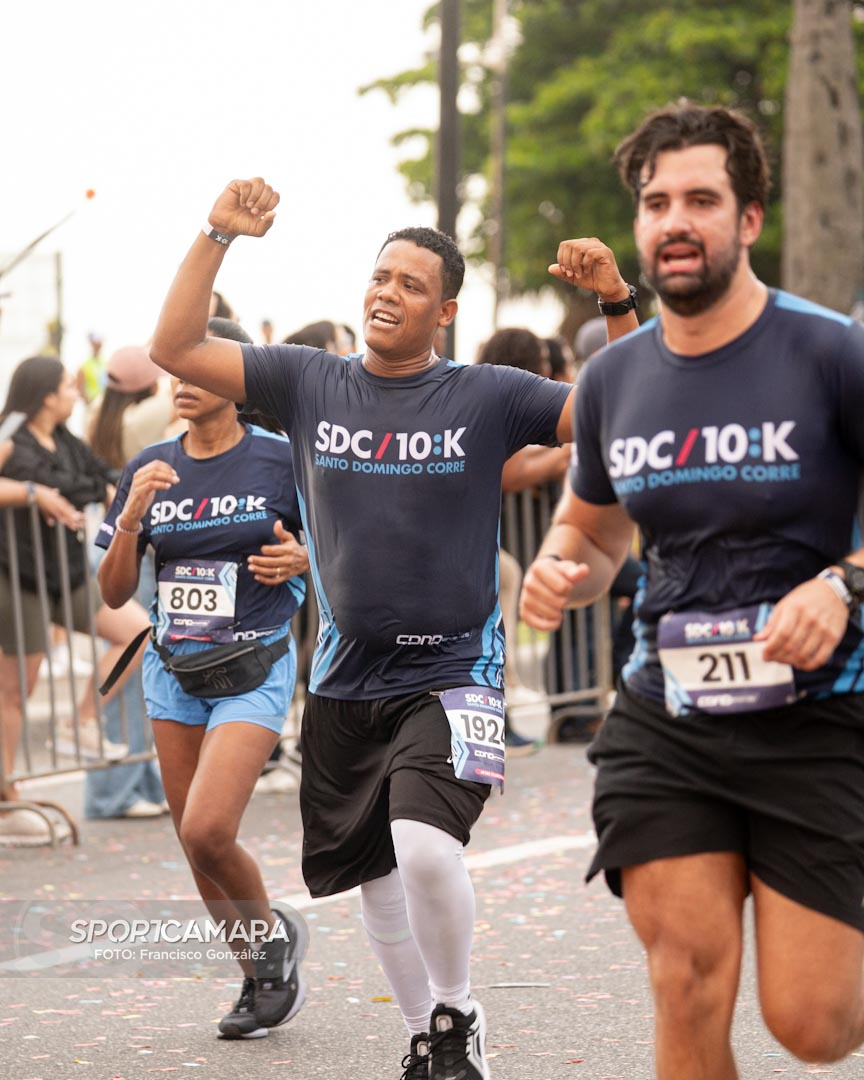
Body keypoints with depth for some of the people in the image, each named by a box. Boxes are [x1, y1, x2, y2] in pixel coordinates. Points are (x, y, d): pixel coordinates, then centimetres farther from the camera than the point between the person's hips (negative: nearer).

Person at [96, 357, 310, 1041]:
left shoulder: (280, 460, -8)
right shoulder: (151, 469, 3)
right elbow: (115, 594, 3)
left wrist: (300, 560, -18)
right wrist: (131, 516, -13)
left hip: (254, 672, -5)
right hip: (174, 671, 5)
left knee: (206, 831, -19)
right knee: (194, 842, 9)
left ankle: (273, 933, 10)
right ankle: (261, 982, 27)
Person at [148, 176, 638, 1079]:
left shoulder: (488, 398, -3)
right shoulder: (308, 382, 3)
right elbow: (175, 350, -1)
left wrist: (619, 301, -17)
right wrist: (217, 237, -9)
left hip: (450, 673, -4)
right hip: (345, 682, 4)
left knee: (426, 845, -25)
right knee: (377, 881, 12)